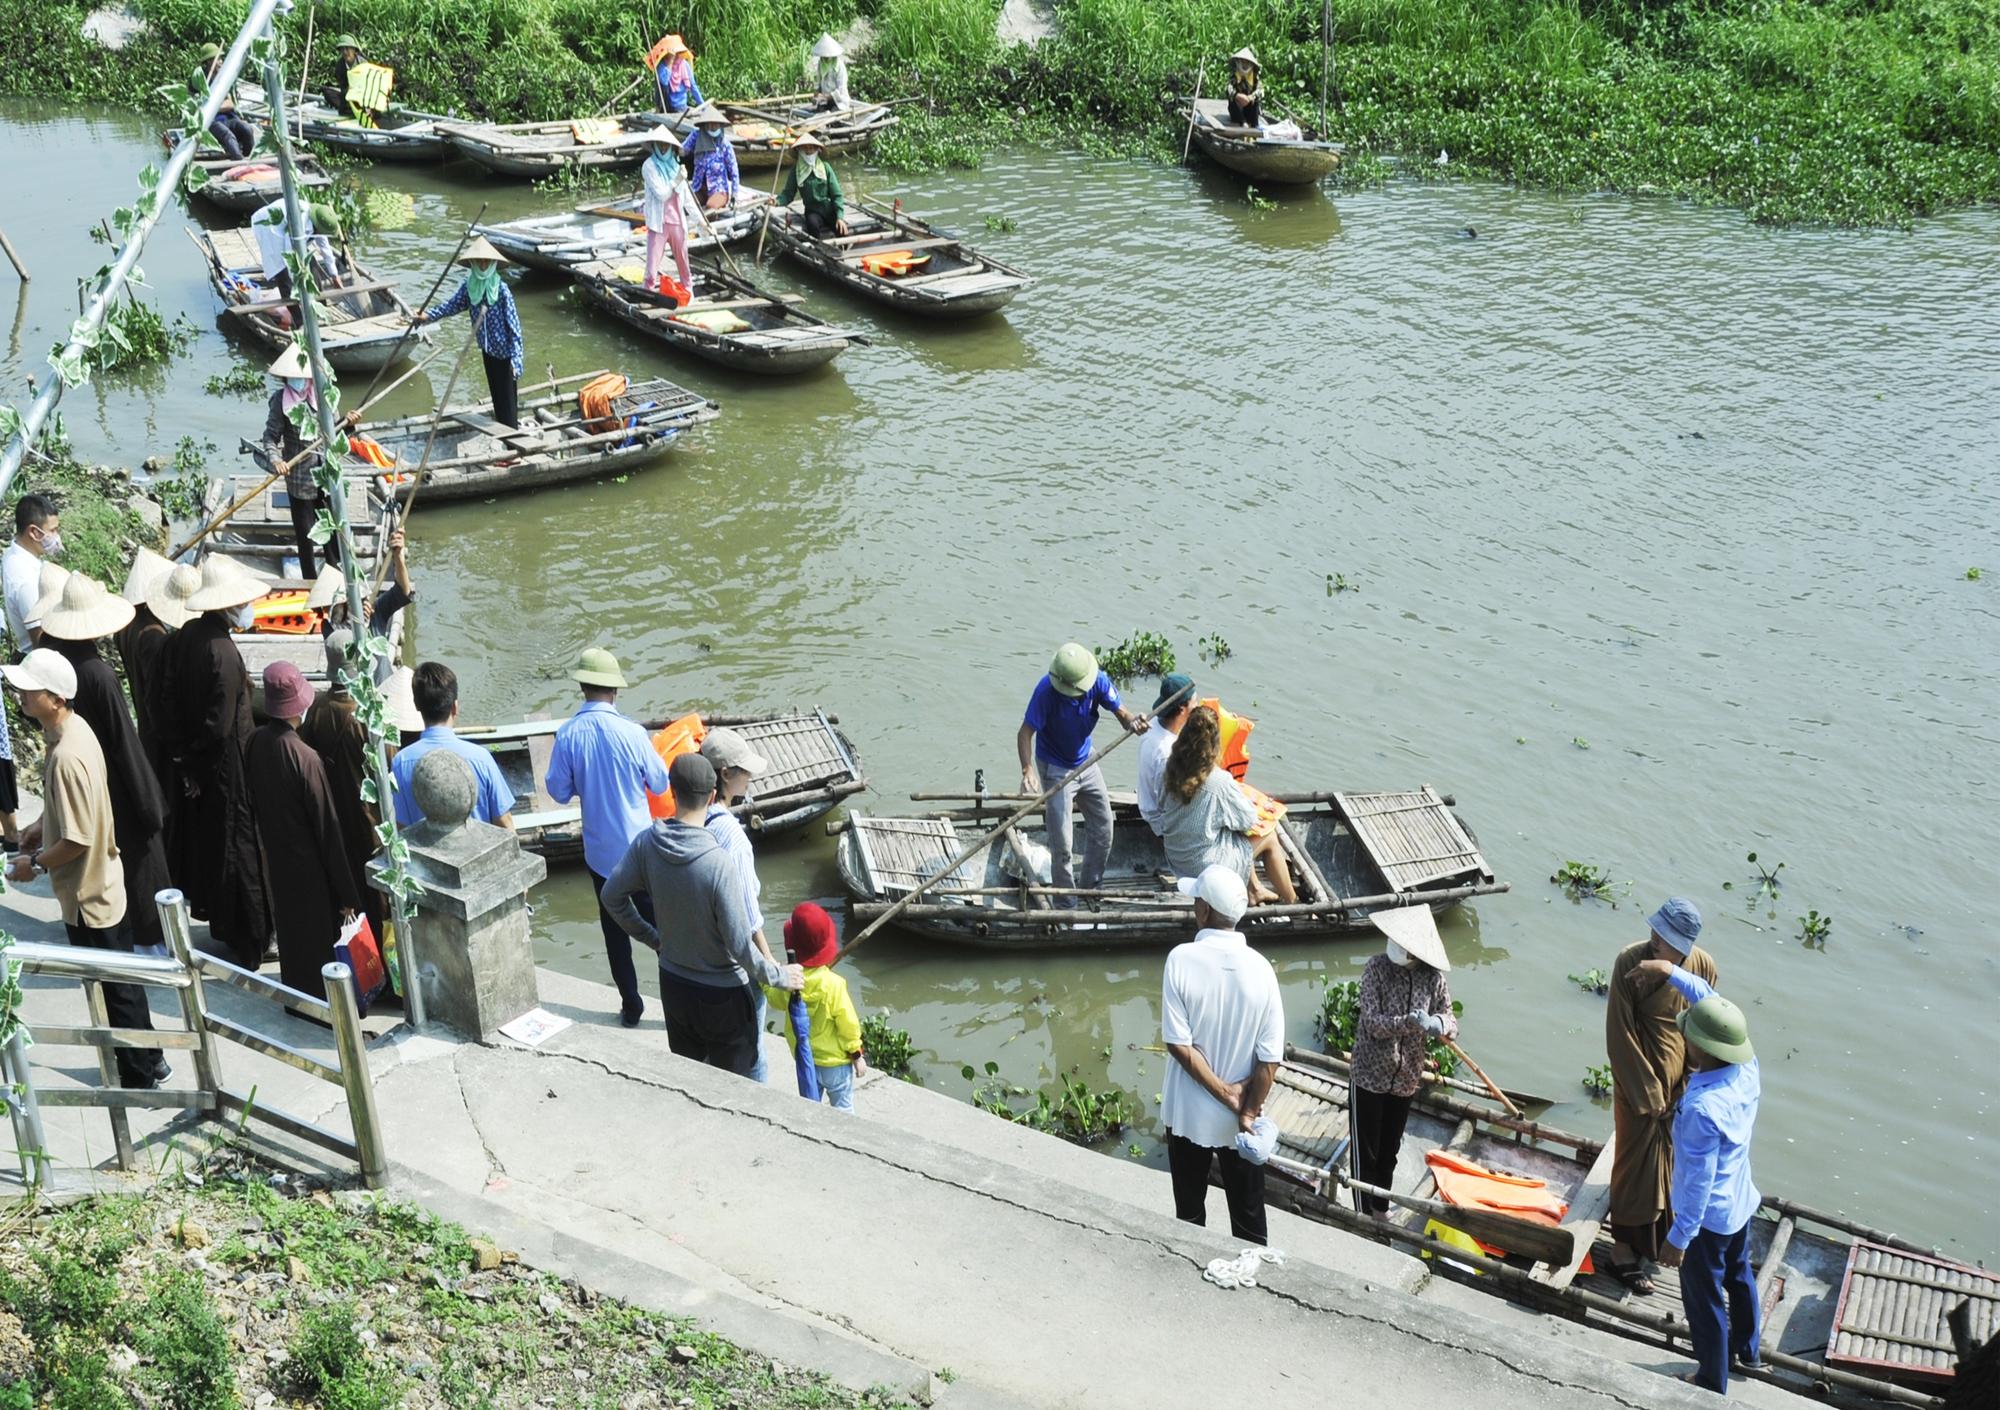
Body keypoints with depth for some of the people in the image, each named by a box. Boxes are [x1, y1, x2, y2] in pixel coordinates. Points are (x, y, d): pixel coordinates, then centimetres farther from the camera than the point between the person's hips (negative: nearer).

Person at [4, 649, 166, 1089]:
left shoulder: (66, 757, -30)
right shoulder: (75, 727, 0)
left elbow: (78, 840, -27)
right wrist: (43, 825, 13)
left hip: (86, 896, -9)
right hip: (102, 883, 9)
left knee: (114, 990, 7)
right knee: (119, 982, 22)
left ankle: (140, 1078, 21)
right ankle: (147, 1060, 36)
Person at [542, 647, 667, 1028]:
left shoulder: (568, 734, -12)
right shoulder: (631, 732, -18)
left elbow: (558, 790, -3)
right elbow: (660, 784, -7)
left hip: (599, 850, 2)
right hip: (639, 846, -2)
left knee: (614, 929, 15)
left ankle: (631, 1006, 23)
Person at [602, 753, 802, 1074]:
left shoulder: (647, 843, -14)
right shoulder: (718, 862, -30)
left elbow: (613, 896, -1)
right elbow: (740, 944, -26)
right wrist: (779, 976, -10)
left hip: (673, 984, 5)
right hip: (721, 993, -5)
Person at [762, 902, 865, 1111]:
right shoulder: (833, 984, -27)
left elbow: (775, 1000, 7)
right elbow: (848, 1023, -18)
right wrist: (856, 1055, -4)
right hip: (835, 1062, -5)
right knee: (842, 1109, 10)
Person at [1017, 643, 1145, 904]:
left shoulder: (1098, 680, -18)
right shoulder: (1046, 690, -30)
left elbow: (1120, 712, -16)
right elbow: (1025, 733, -29)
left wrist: (1132, 721, -41)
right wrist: (1027, 770, -44)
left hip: (1086, 762, 5)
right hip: (1055, 769, -5)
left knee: (1103, 831, 13)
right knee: (1061, 843, -5)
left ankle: (1091, 889, 33)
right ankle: (1066, 905, 11)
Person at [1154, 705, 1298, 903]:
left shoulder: (1171, 771, -11)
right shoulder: (1219, 781, -27)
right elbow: (1249, 820, -13)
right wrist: (1241, 794, 7)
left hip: (1175, 858, 6)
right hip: (1207, 867, -6)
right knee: (1269, 837, 14)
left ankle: (1255, 889, 37)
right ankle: (1292, 902, 29)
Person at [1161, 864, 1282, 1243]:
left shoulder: (1181, 960, -17)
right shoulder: (1259, 968, -14)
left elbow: (1178, 1043, -18)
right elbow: (1270, 1059, -14)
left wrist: (1225, 1093, -12)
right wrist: (1248, 1110, -3)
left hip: (1188, 1113, -1)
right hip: (1239, 1118, 1)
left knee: (1190, 1212, 17)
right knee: (1248, 1215, 16)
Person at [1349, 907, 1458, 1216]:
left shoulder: (1433, 977, -9)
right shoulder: (1377, 966, -17)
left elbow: (1451, 1023, -6)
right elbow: (1373, 1022, -22)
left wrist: (1439, 1024, -29)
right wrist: (1409, 1022, -39)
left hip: (1406, 1080, 3)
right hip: (1369, 1075, -3)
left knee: (1389, 1152, 20)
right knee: (1365, 1154, 6)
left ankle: (1380, 1209, 39)